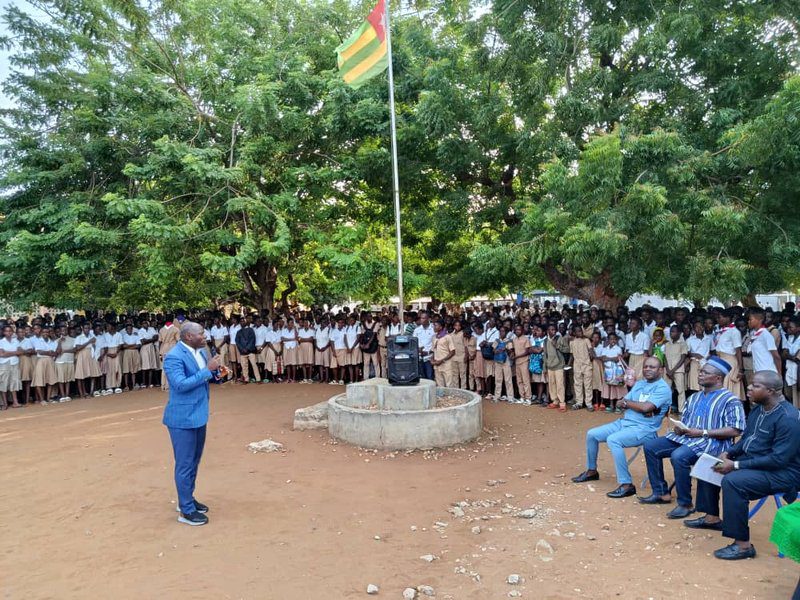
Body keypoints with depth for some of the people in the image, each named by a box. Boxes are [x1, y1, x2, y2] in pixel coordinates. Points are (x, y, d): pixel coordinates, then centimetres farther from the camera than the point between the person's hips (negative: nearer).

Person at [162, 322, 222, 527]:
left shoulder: (202, 351, 5)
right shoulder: (174, 357, -19)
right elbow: (180, 384, -28)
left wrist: (216, 370, -7)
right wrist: (207, 370, -26)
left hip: (198, 414, 9)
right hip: (183, 417, -9)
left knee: (194, 462, 20)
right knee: (185, 464, 2)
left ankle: (188, 499, 36)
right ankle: (186, 511, 14)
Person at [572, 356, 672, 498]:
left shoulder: (663, 388, -11)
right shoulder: (639, 384, 15)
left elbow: (646, 407, -25)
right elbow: (620, 403, 9)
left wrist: (627, 402, -6)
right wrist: (638, 406, -11)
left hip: (644, 429, -8)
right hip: (624, 422, 9)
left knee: (613, 440, -33)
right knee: (591, 434, 3)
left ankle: (627, 485, -24)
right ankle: (591, 471, 22)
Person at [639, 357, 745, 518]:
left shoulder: (730, 400, -5)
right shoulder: (695, 397, 19)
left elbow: (735, 431, -15)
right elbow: (684, 420, 23)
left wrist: (702, 432, -19)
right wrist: (679, 428, -3)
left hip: (712, 442, -8)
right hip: (685, 437, 9)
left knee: (678, 456, -34)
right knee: (650, 446, -3)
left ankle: (686, 504, -17)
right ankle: (661, 492, 5)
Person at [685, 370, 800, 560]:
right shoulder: (758, 409, 5)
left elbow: (779, 459, -27)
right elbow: (745, 438, 17)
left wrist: (736, 465, -26)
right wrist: (729, 453, -3)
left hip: (781, 472, -10)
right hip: (752, 462, 10)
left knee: (732, 481, -32)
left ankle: (743, 545, -22)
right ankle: (712, 517, 25)